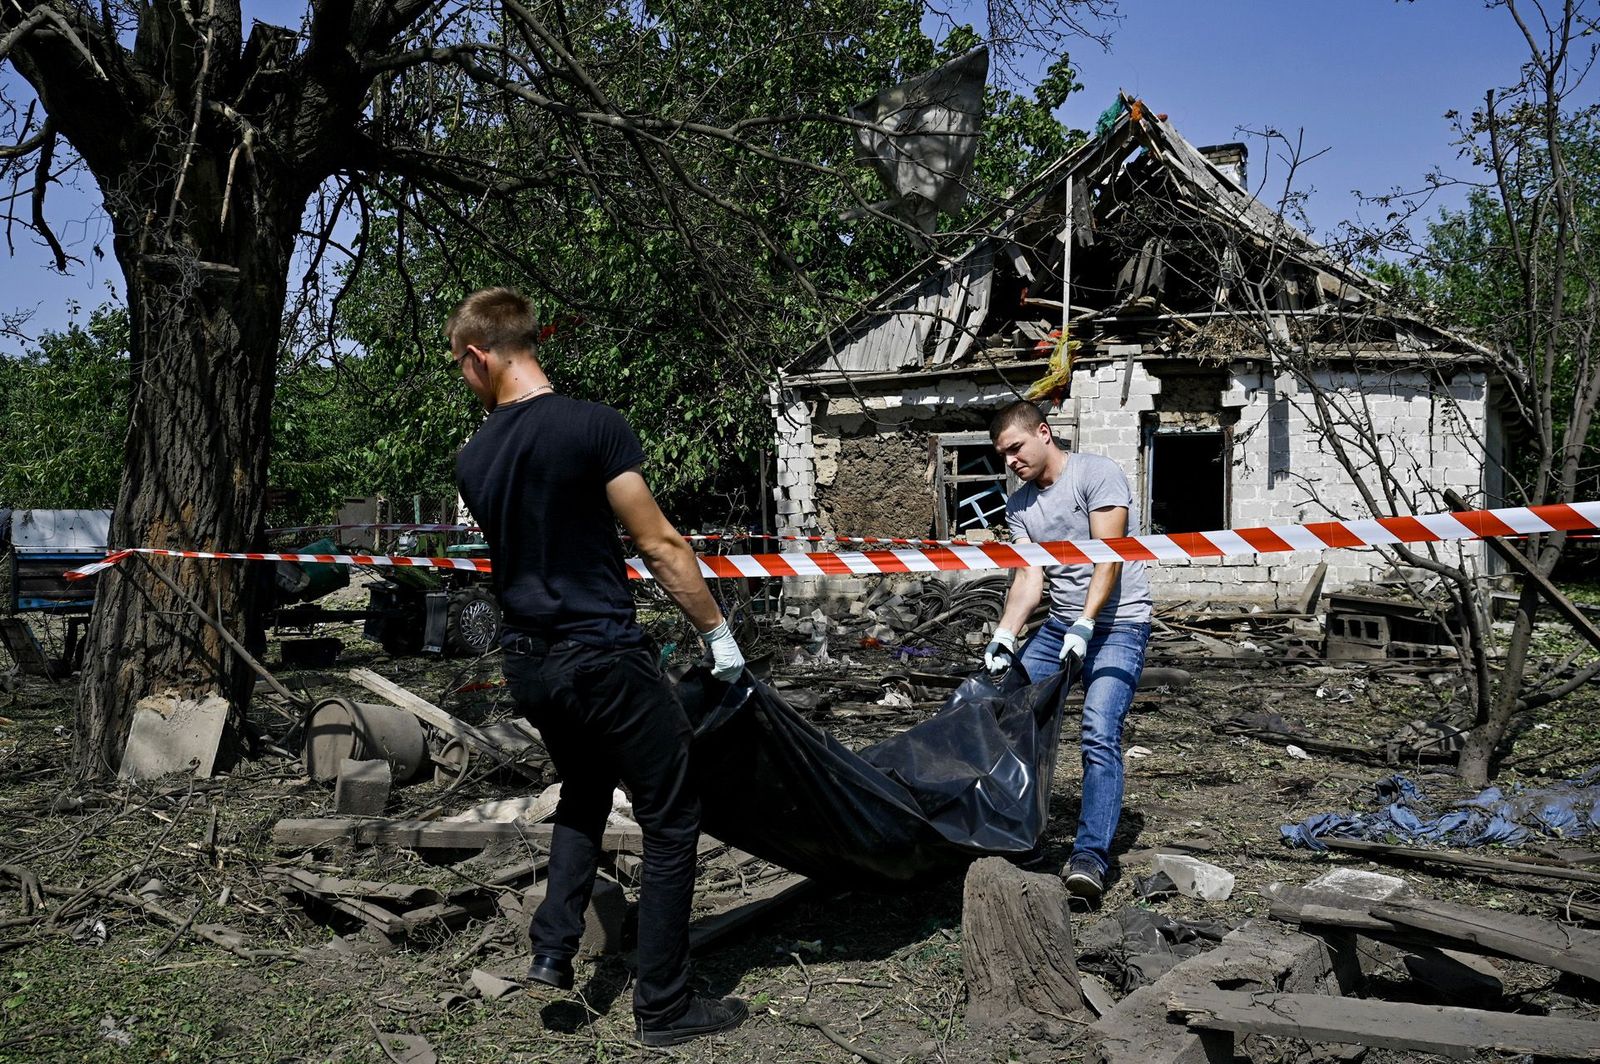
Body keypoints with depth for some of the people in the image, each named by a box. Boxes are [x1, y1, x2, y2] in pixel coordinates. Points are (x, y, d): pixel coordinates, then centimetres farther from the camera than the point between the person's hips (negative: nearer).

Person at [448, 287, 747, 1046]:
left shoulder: (472, 461, 3)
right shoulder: (593, 426, -14)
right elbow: (658, 544, -13)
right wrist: (717, 631, -4)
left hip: (528, 662, 6)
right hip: (604, 657, -6)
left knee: (583, 796, 29)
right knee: (671, 821, 6)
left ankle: (552, 951, 23)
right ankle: (663, 1007, 12)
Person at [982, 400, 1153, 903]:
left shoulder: (1097, 473, -11)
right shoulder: (1018, 504, 8)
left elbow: (1108, 557, -19)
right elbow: (1028, 578, -1)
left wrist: (1085, 625, -29)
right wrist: (1004, 635, -17)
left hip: (1117, 622, -7)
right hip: (1061, 624, 7)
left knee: (1100, 734, -20)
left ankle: (1091, 854, -21)